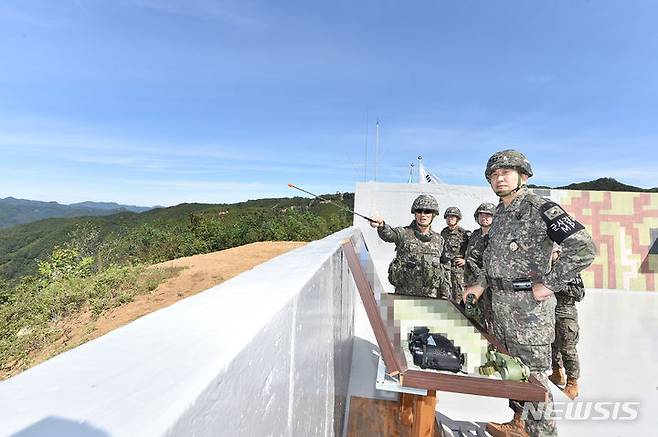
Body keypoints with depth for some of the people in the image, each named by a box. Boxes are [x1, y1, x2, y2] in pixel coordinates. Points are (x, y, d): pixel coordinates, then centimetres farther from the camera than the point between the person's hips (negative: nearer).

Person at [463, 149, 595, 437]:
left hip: (529, 305, -8)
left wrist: (548, 284, -19)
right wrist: (481, 284, 16)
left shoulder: (541, 209, -14)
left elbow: (584, 248, -21)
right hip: (501, 304, 8)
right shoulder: (501, 212, 11)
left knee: (531, 373, 3)